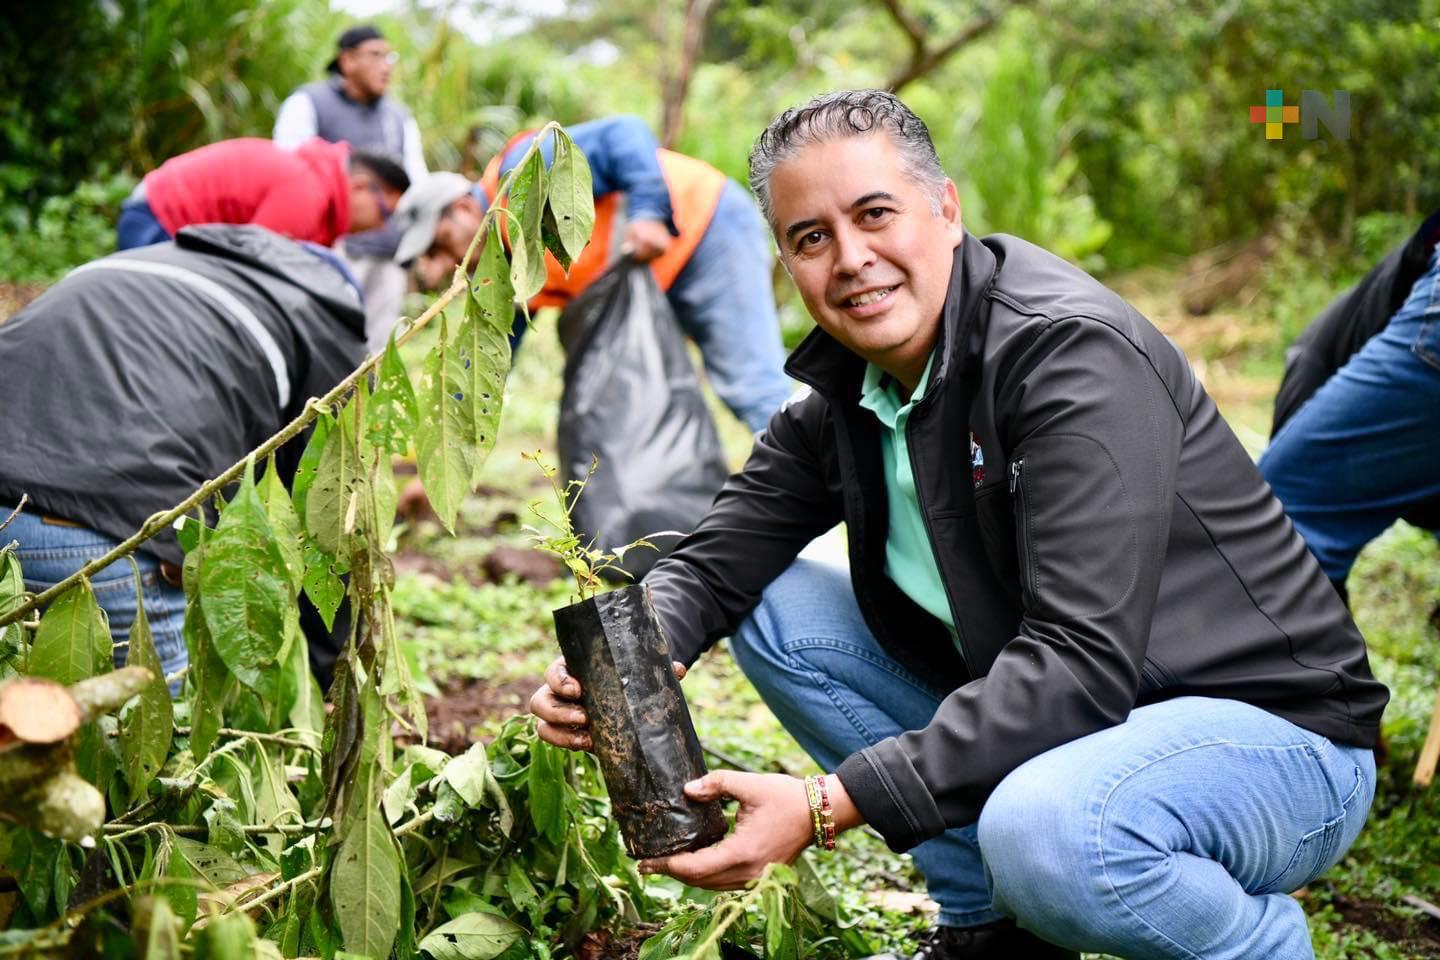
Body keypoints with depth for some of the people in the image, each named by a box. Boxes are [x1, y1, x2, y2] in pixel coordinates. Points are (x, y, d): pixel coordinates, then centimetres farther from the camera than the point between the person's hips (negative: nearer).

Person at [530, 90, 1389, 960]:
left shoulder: (1074, 355, -23)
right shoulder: (842, 389, 2)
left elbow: (1080, 662, -31)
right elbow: (717, 561, 3)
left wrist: (832, 805, -35)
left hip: (1272, 731, -7)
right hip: (1041, 714, 8)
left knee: (1040, 828, -39)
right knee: (774, 609, 1)